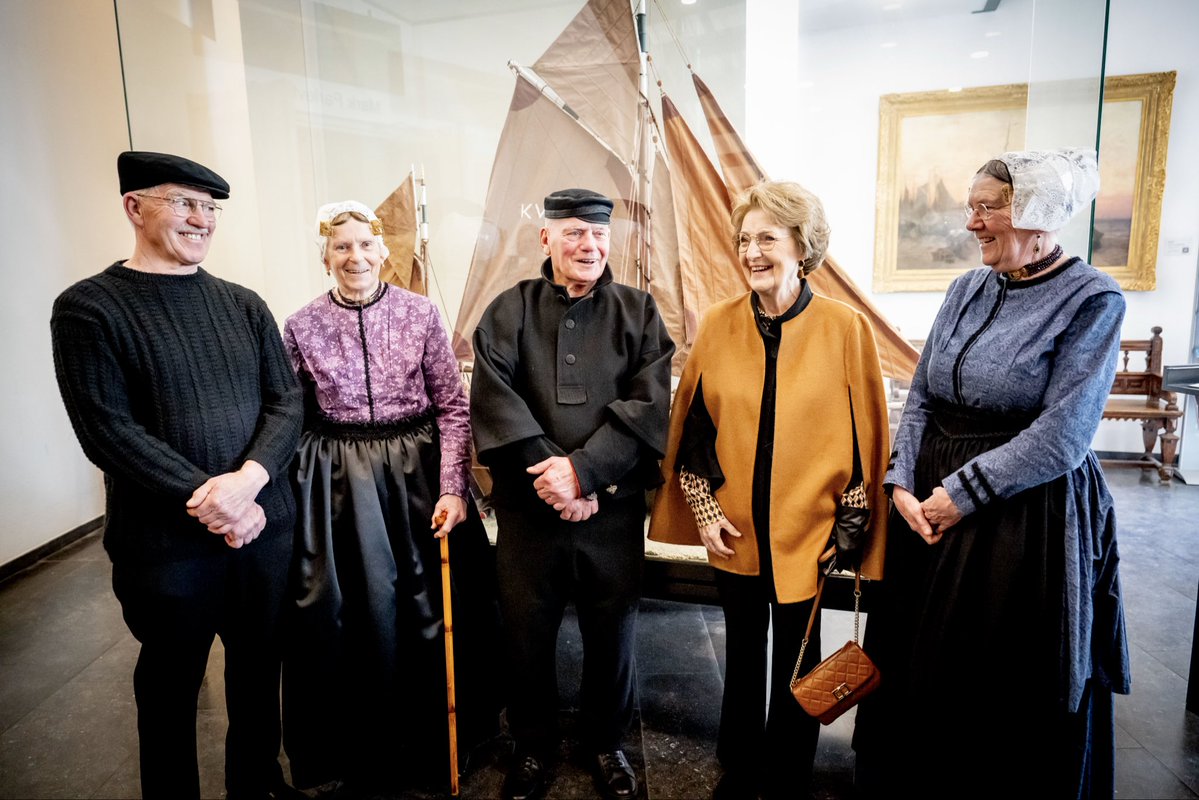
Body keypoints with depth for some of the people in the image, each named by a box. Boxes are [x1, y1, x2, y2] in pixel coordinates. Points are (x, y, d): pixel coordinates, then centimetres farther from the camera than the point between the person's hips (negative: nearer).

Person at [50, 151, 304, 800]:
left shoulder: (243, 305, 7)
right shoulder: (89, 309, -5)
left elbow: (287, 400, 1)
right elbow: (107, 430, -12)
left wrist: (248, 479, -16)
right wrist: (204, 498, -18)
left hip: (265, 524, 4)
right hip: (167, 543, -4)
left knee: (259, 668, 18)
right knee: (172, 685, 15)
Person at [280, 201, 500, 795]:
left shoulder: (420, 313, -2)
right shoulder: (301, 328, 1)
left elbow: (453, 406, -3)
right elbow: (291, 420, 6)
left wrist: (452, 489, -10)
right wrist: (287, 494, 1)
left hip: (417, 473, 0)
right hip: (339, 483, 1)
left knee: (430, 603, 7)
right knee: (355, 612, 7)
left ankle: (432, 741, 32)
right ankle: (364, 751, 31)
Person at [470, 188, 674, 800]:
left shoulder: (638, 312, 2)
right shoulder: (508, 311, 2)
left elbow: (648, 406, -8)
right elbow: (494, 401, -8)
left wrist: (583, 469, -18)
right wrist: (549, 474, -16)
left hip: (614, 507, 0)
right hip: (528, 508, 0)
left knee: (611, 633, 14)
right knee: (527, 634, 13)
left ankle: (606, 740, 40)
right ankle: (533, 744, 38)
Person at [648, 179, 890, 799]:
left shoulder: (844, 328, -8)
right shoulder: (718, 325, -2)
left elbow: (865, 434, -3)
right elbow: (691, 424, 3)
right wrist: (703, 509, -2)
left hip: (807, 531, -2)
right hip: (735, 529, 2)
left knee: (796, 661, 15)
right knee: (742, 654, 19)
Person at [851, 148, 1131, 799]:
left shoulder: (1092, 301, -10)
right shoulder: (966, 290, 7)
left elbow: (1060, 437, -17)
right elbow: (920, 396, 6)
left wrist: (962, 493, -17)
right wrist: (902, 483, -6)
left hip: (1026, 519, -5)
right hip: (929, 506, 6)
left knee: (1011, 693, 10)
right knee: (918, 668, 17)